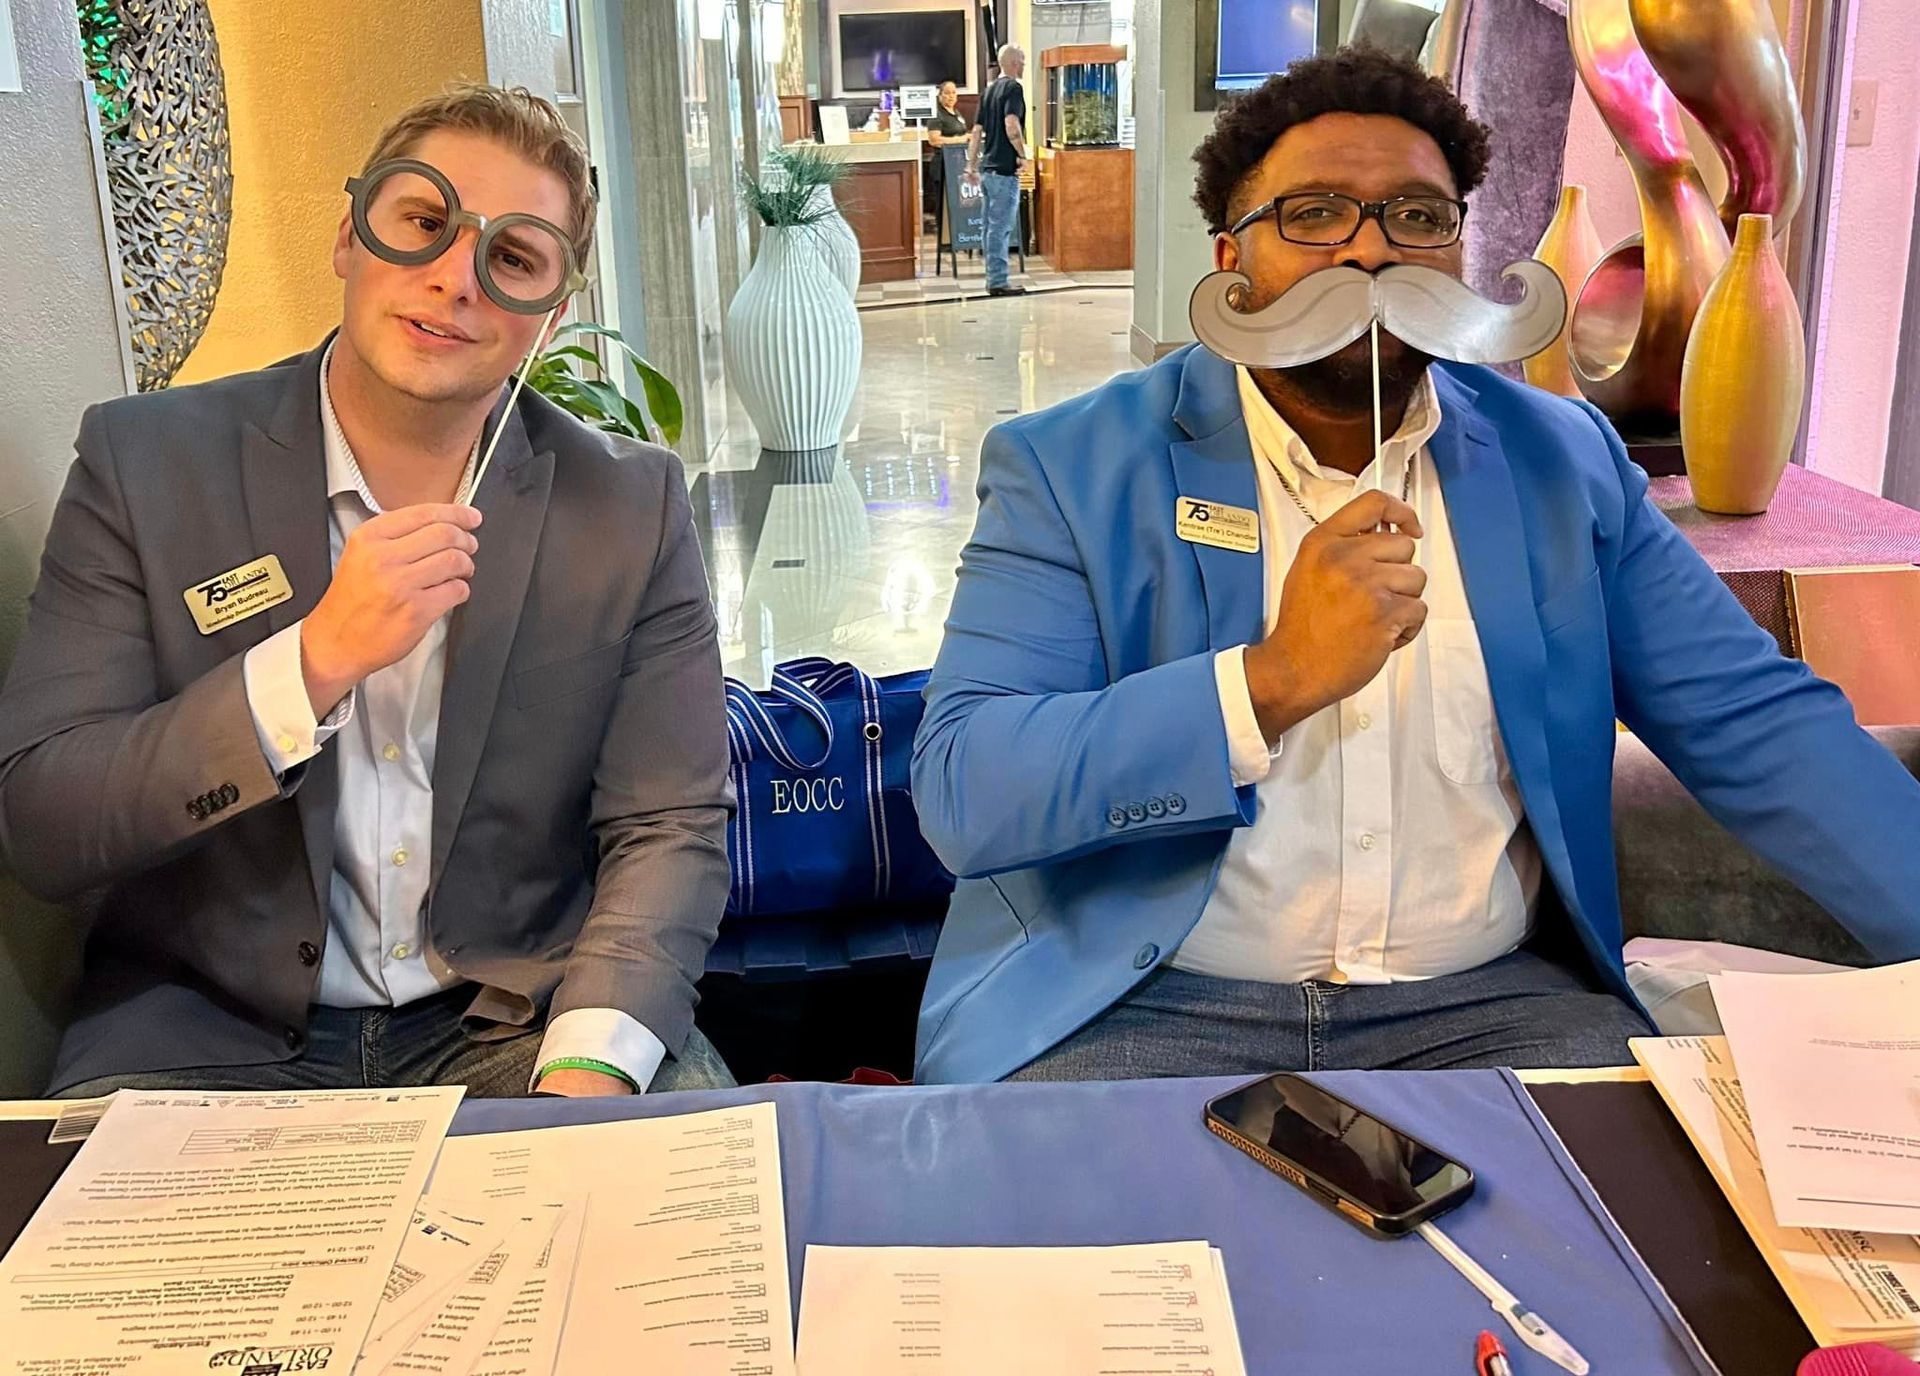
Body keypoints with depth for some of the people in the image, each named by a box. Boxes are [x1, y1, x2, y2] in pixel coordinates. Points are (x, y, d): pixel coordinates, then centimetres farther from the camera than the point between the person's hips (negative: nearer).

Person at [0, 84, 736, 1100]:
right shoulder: (146, 460, -4)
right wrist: (317, 660, -23)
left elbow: (671, 826, -4)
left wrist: (587, 1073, -22)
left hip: (514, 1026, 1)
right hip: (206, 1039, 0)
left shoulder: (632, 508, -2)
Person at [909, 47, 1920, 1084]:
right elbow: (961, 792, -15)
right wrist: (1277, 677, -25)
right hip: (1142, 1006, -2)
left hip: (1489, 1000, 3)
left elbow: (1756, 724, 6)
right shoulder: (1071, 468, -4)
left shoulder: (1562, 461, 7)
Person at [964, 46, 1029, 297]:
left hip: (987, 168, 9)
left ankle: (994, 279, 16)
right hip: (1005, 170, -9)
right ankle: (998, 282, -5)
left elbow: (977, 131, 16)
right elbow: (1012, 125, -24)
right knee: (1001, 227, -6)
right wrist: (1023, 155, -14)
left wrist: (972, 165, 19)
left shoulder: (989, 90, 15)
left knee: (993, 227, 12)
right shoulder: (1013, 88, -10)